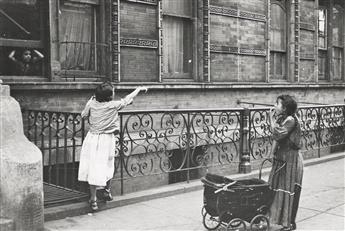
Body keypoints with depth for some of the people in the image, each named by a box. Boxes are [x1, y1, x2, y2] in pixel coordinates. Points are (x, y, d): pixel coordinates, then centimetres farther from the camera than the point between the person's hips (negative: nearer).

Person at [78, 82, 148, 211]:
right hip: (107, 140, -2)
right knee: (107, 167, 18)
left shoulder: (91, 104, -2)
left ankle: (93, 199, 6)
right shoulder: (114, 105, -9)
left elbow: (83, 115, 14)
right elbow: (127, 100, 5)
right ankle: (107, 191, 36)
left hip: (92, 138, 2)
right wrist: (139, 89, 19)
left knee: (93, 168, 4)